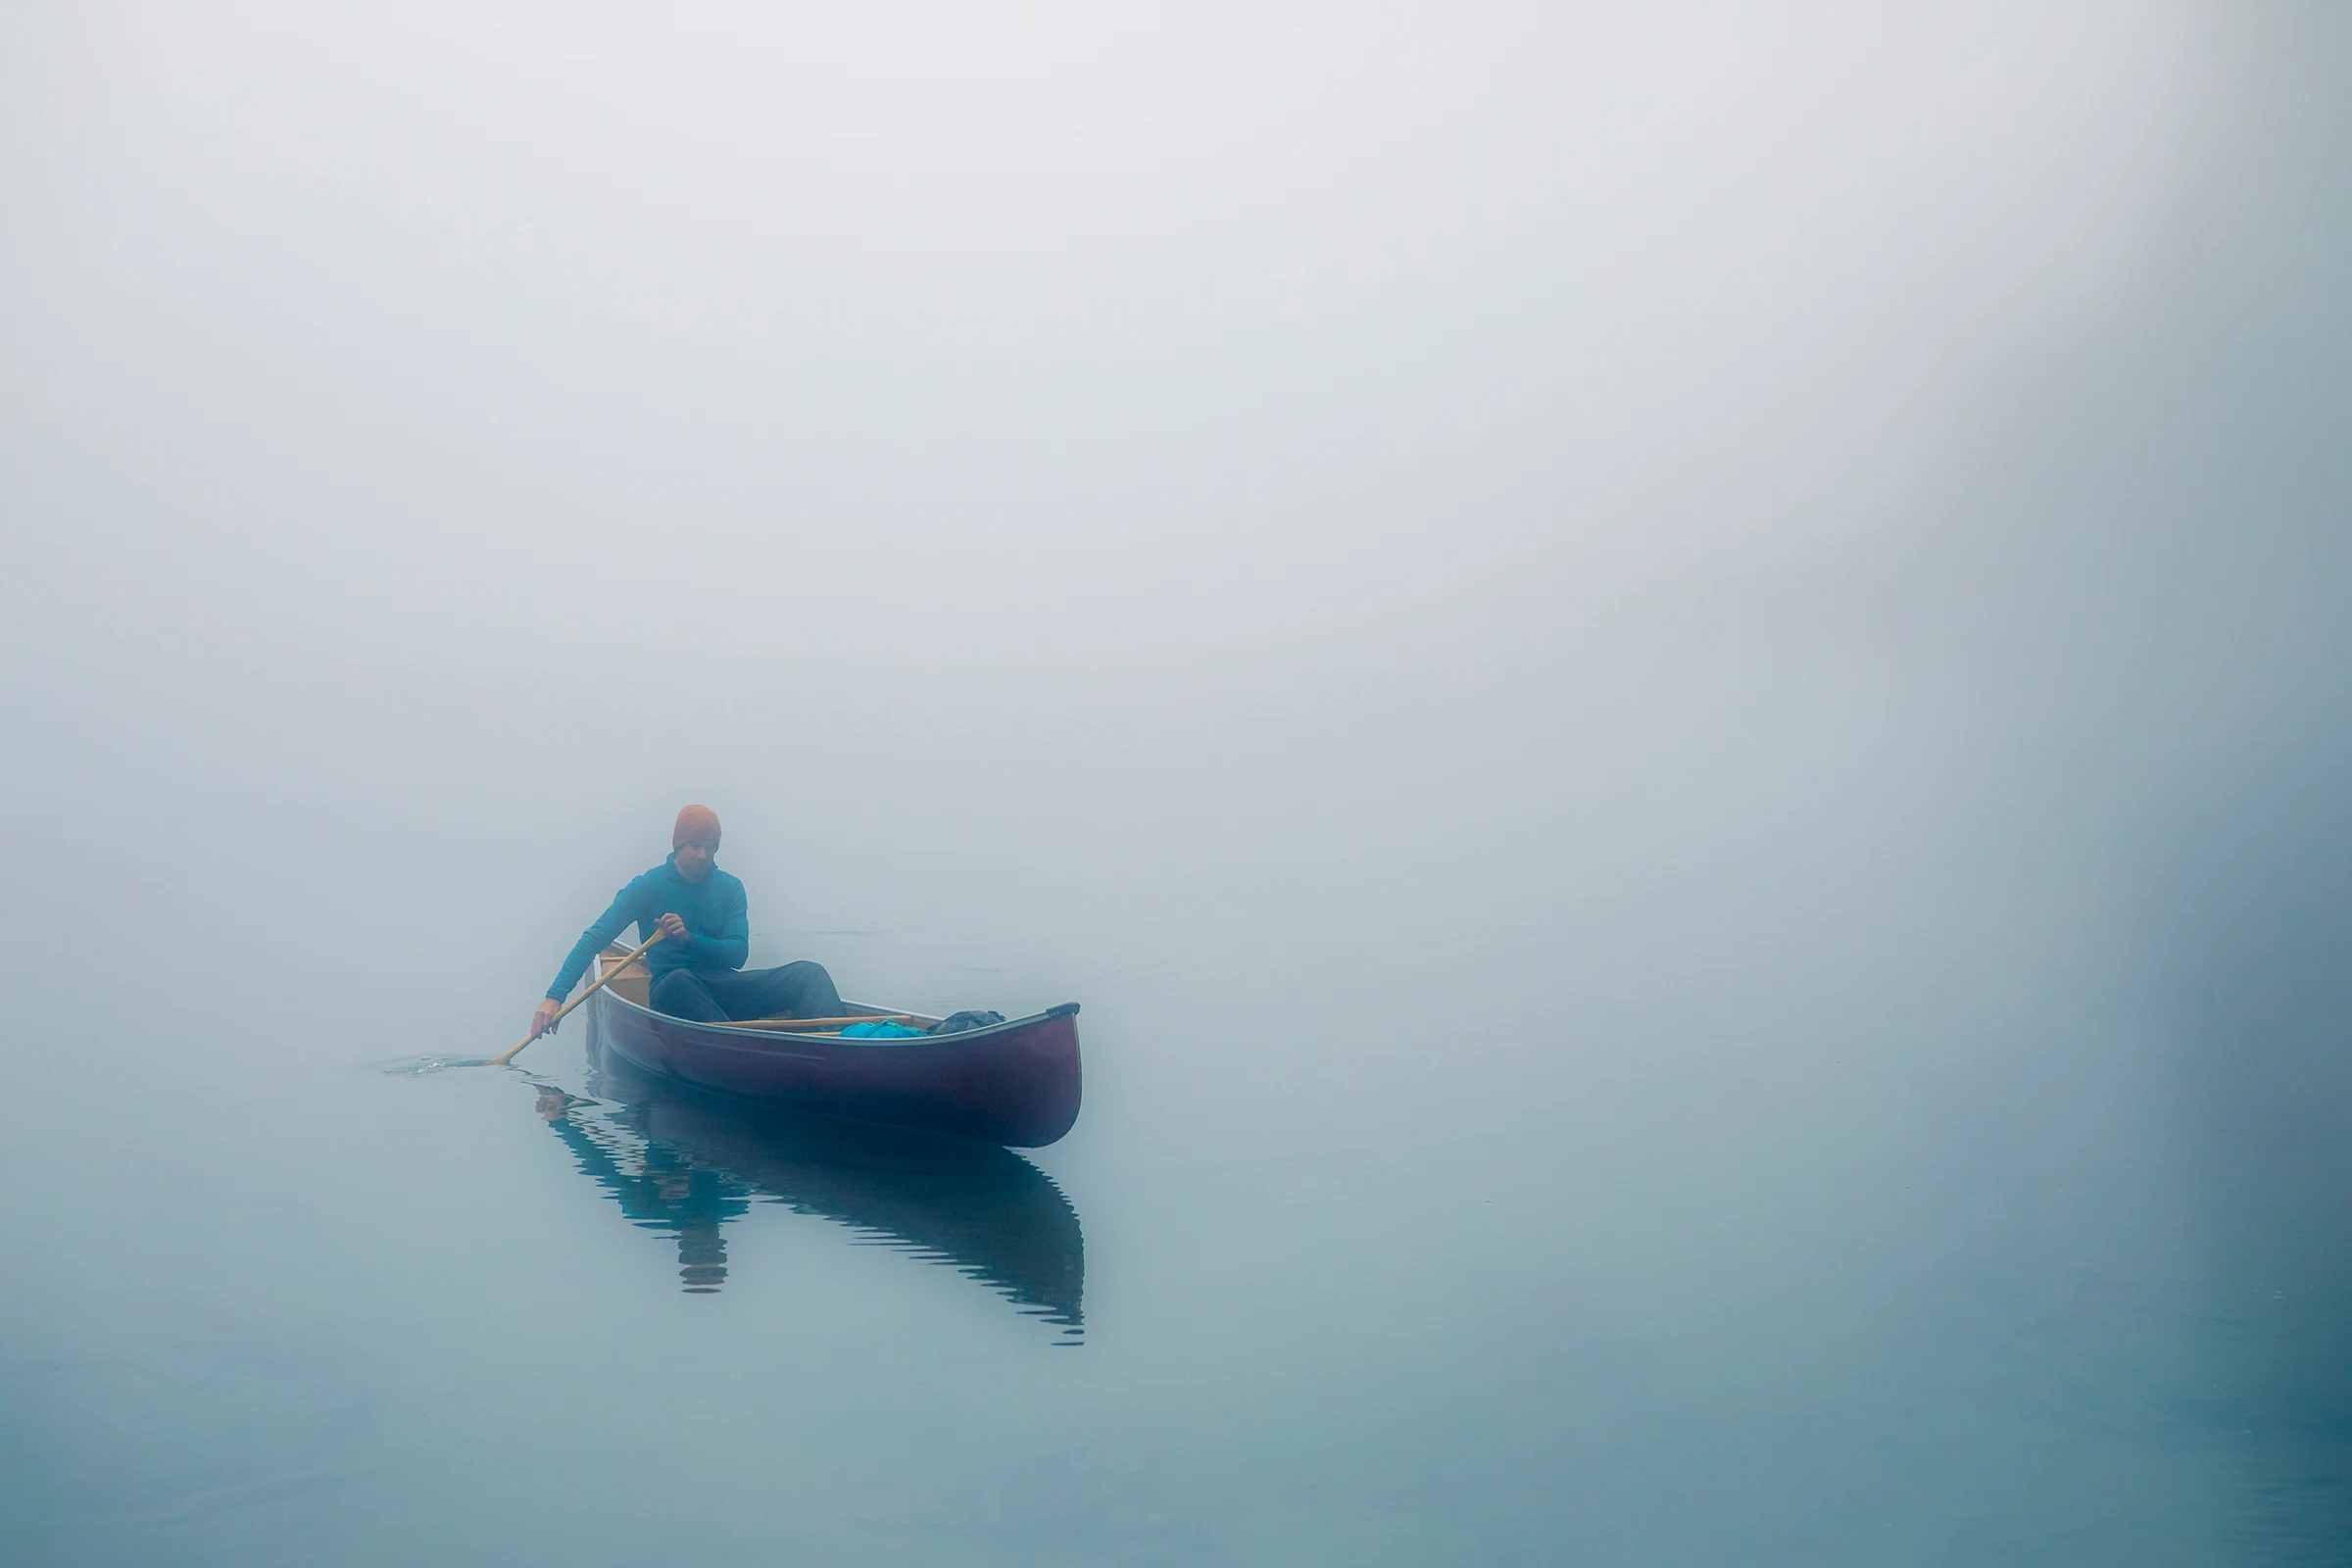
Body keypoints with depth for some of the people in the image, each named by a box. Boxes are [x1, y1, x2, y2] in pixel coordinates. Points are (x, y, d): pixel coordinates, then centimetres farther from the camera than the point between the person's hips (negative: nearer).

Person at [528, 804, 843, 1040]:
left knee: (810, 973, -21)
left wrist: (689, 939, -22)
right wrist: (555, 996, -18)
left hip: (722, 989, 3)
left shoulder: (730, 888, 9)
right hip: (671, 994, -3)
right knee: (679, 980, -41)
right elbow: (593, 939, -6)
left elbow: (738, 954, -3)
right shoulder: (649, 886, 0)